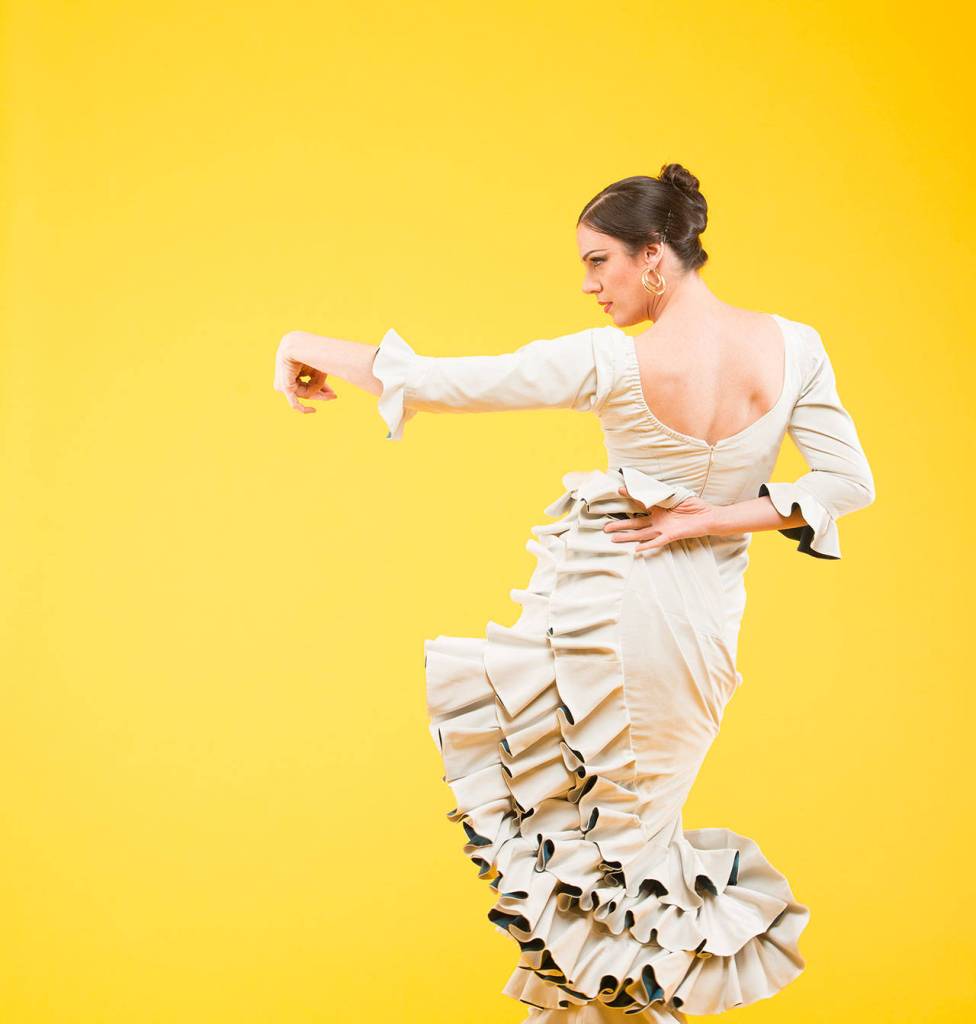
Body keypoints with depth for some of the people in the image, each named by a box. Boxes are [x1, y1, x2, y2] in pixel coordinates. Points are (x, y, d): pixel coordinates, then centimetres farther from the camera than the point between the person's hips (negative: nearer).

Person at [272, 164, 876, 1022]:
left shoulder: (615, 363, -19)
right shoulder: (793, 348, -7)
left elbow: (443, 385, -17)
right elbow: (848, 481, -6)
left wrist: (321, 350, -3)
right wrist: (714, 518, -9)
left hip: (608, 609, -5)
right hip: (705, 622, 5)